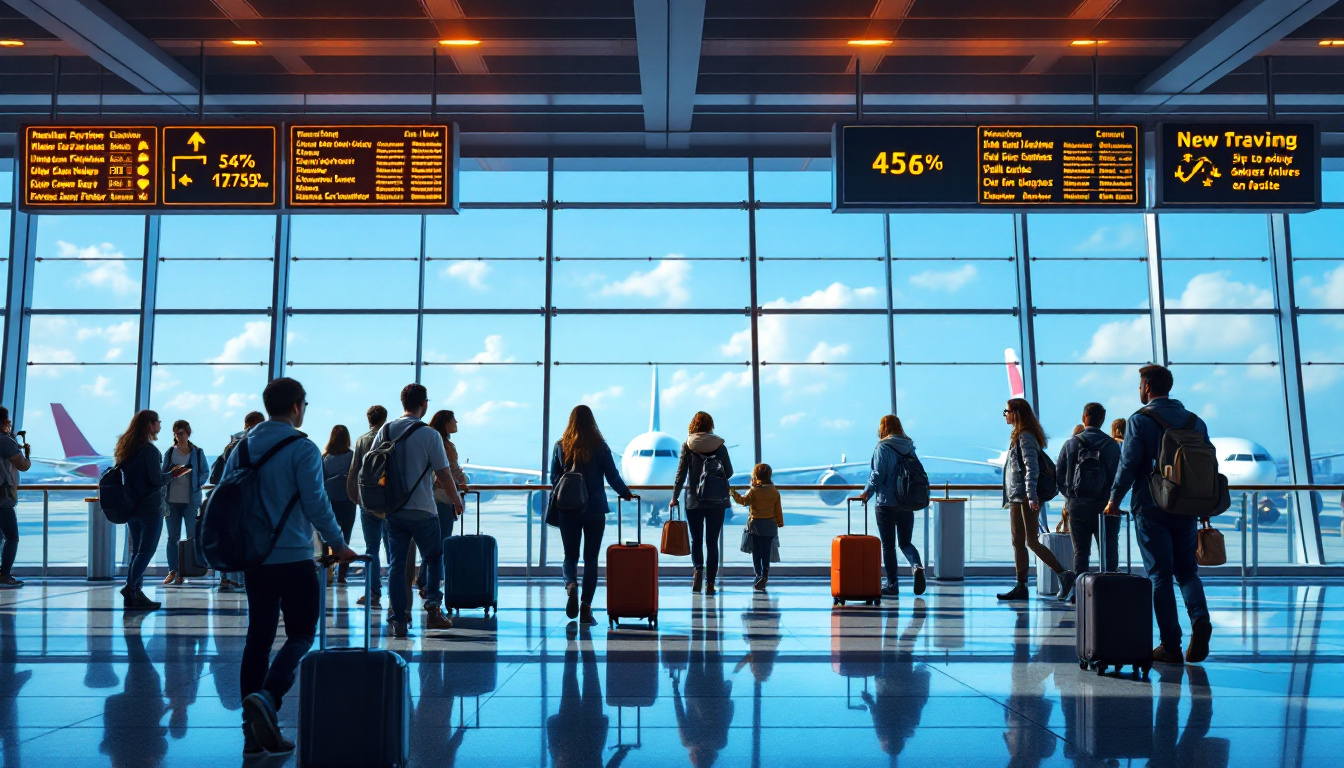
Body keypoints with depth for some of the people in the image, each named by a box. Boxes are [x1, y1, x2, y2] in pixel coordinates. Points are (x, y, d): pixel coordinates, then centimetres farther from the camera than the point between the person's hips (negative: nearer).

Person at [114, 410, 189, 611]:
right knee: (147, 550, -3)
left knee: (136, 551, 12)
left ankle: (133, 595, 10)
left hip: (131, 507, 8)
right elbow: (156, 479, -17)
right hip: (150, 507, -8)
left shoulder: (124, 449, 11)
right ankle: (131, 587, -15)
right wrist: (173, 474, -2)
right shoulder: (149, 450, -14)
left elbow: (123, 476, 19)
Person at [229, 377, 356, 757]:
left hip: (254, 558, 6)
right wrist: (337, 544, 0)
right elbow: (316, 504, -13)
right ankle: (267, 697, -20)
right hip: (294, 559, -6)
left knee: (258, 638, 10)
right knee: (300, 635, 4)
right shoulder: (302, 449, -10)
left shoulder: (242, 446, 8)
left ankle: (254, 733, 11)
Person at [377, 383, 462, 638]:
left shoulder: (385, 431, 3)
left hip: (392, 510, 4)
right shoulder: (429, 435, -10)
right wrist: (457, 500, 8)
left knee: (396, 564, 9)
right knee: (435, 558, 13)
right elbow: (444, 475, -8)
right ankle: (433, 608, 1)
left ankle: (398, 620, 8)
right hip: (422, 510, -4)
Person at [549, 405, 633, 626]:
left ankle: (571, 584, -18)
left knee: (570, 555, 12)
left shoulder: (560, 446, -1)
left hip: (568, 509, 1)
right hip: (594, 509, -1)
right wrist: (626, 494, 16)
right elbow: (613, 476, -2)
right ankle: (586, 607, 2)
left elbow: (554, 478, 4)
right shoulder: (600, 446, -5)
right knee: (591, 558, 7)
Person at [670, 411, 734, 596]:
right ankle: (710, 583, 4)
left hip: (694, 500, -1)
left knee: (696, 539, 11)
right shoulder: (720, 446, -2)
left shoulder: (688, 446, -5)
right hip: (717, 501, 1)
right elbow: (729, 472, 3)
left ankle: (698, 569, -14)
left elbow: (681, 474, -5)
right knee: (712, 542, 6)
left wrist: (675, 497, 3)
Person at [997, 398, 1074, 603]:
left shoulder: (1025, 437, -12)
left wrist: (1031, 495, -28)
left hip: (1026, 498, -10)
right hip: (1017, 497, 10)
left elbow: (1032, 468, -21)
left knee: (1032, 541, -10)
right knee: (1018, 542, 9)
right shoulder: (1019, 436, 17)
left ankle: (1064, 574, -4)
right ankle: (1021, 587, 12)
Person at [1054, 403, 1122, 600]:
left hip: (1077, 506, 2)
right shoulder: (1112, 445, -3)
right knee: (1109, 552, 4)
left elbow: (1058, 474, 1)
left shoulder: (1071, 443, 1)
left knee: (1080, 552, 8)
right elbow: (1118, 475, -4)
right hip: (1104, 506, -1)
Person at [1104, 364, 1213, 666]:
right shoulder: (1195, 421, 8)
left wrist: (1114, 500, 1)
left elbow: (1128, 465, -11)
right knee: (1187, 571, 15)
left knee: (1160, 576, 1)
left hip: (1151, 509, -4)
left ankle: (1170, 646, 1)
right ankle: (1200, 619, -11)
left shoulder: (1140, 420, -7)